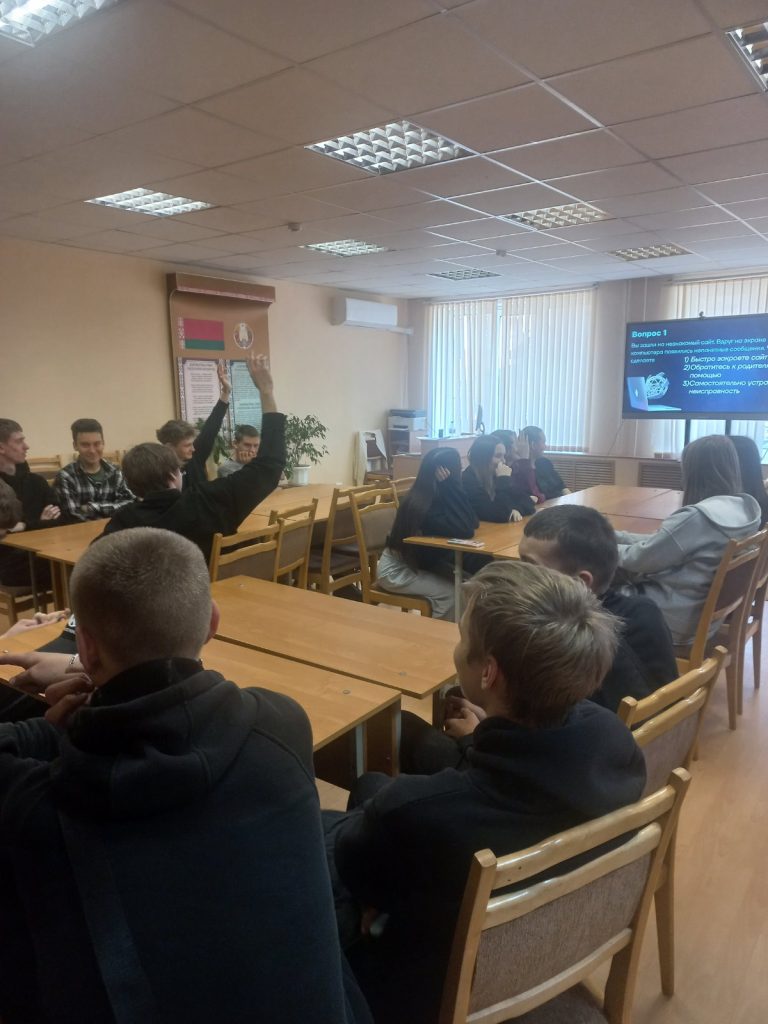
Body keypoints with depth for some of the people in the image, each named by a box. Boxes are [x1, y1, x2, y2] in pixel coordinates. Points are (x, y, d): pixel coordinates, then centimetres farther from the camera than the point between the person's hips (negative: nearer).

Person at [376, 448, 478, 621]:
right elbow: (465, 530, -37)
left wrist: (450, 487, -17)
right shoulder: (422, 504, -30)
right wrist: (450, 485, -34)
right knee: (451, 593, -17)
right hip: (396, 571, -9)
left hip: (417, 562, 9)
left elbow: (471, 521, -8)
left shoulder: (434, 496, -4)